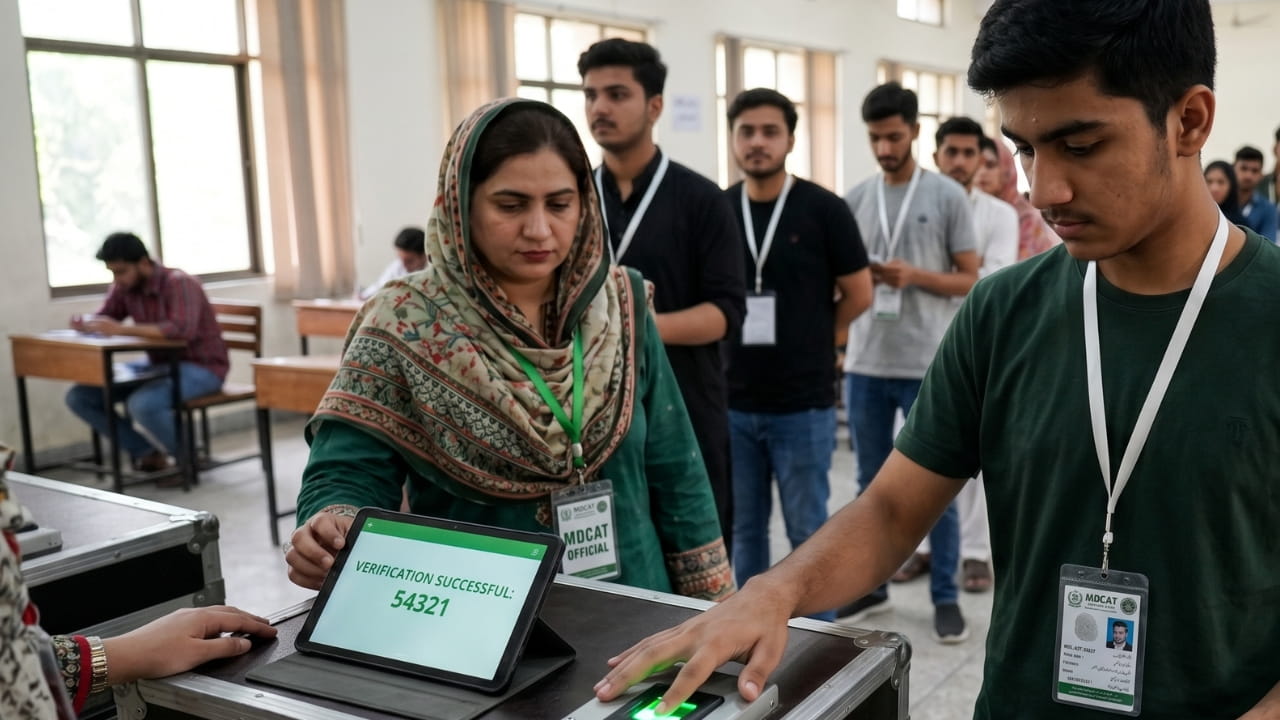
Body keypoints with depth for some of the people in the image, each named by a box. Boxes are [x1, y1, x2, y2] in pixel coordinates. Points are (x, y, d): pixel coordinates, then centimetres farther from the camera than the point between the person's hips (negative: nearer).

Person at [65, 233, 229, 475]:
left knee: (142, 404, -35)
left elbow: (182, 330, -38)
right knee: (79, 397, -2)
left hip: (200, 367, -8)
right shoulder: (124, 286, 0)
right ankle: (147, 452, 5)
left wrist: (123, 329, -38)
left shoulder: (179, 283, -22)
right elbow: (103, 318, 9)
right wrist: (85, 322, -16)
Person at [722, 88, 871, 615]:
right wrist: (731, 348, 4)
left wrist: (811, 340, 6)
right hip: (732, 403, 3)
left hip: (803, 404, -3)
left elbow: (859, 294, 0)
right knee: (743, 530, 14)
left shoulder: (823, 209, -6)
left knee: (808, 533, 7)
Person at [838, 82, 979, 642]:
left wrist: (914, 276, -17)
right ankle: (871, 586, 26)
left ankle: (946, 597, 16)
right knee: (872, 484, 13)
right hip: (865, 364, 4)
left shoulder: (948, 196, -2)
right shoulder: (856, 198, 7)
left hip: (927, 367, -3)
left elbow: (970, 280, -2)